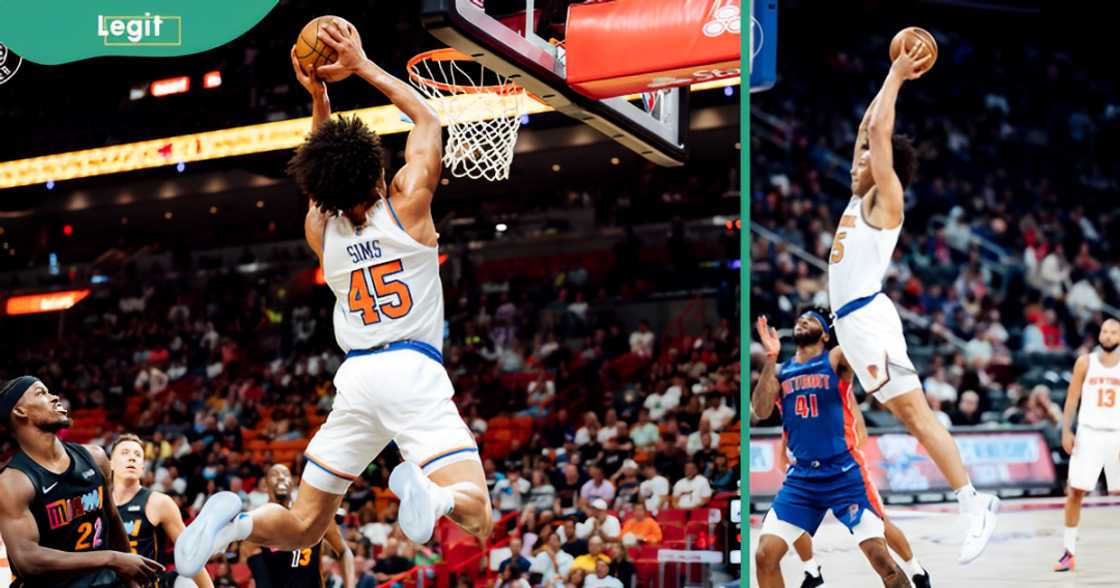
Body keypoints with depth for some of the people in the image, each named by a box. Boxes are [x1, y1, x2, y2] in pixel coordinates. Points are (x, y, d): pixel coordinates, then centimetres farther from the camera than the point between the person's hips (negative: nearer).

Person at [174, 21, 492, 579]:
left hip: (356, 376, 4)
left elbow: (326, 170, 33)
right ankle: (429, 490, -46)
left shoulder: (320, 230, 11)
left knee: (300, 527, 11)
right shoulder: (407, 206, 3)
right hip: (415, 371, -4)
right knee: (477, 519, -13)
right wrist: (362, 65, 18)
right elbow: (427, 118, 16)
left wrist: (318, 95, 27)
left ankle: (234, 521, -19)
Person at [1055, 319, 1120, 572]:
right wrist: (1066, 431, -5)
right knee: (1075, 491, -3)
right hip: (1089, 433, 0)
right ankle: (1069, 552, 5)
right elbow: (1072, 399, 4)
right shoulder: (1085, 363, 3)